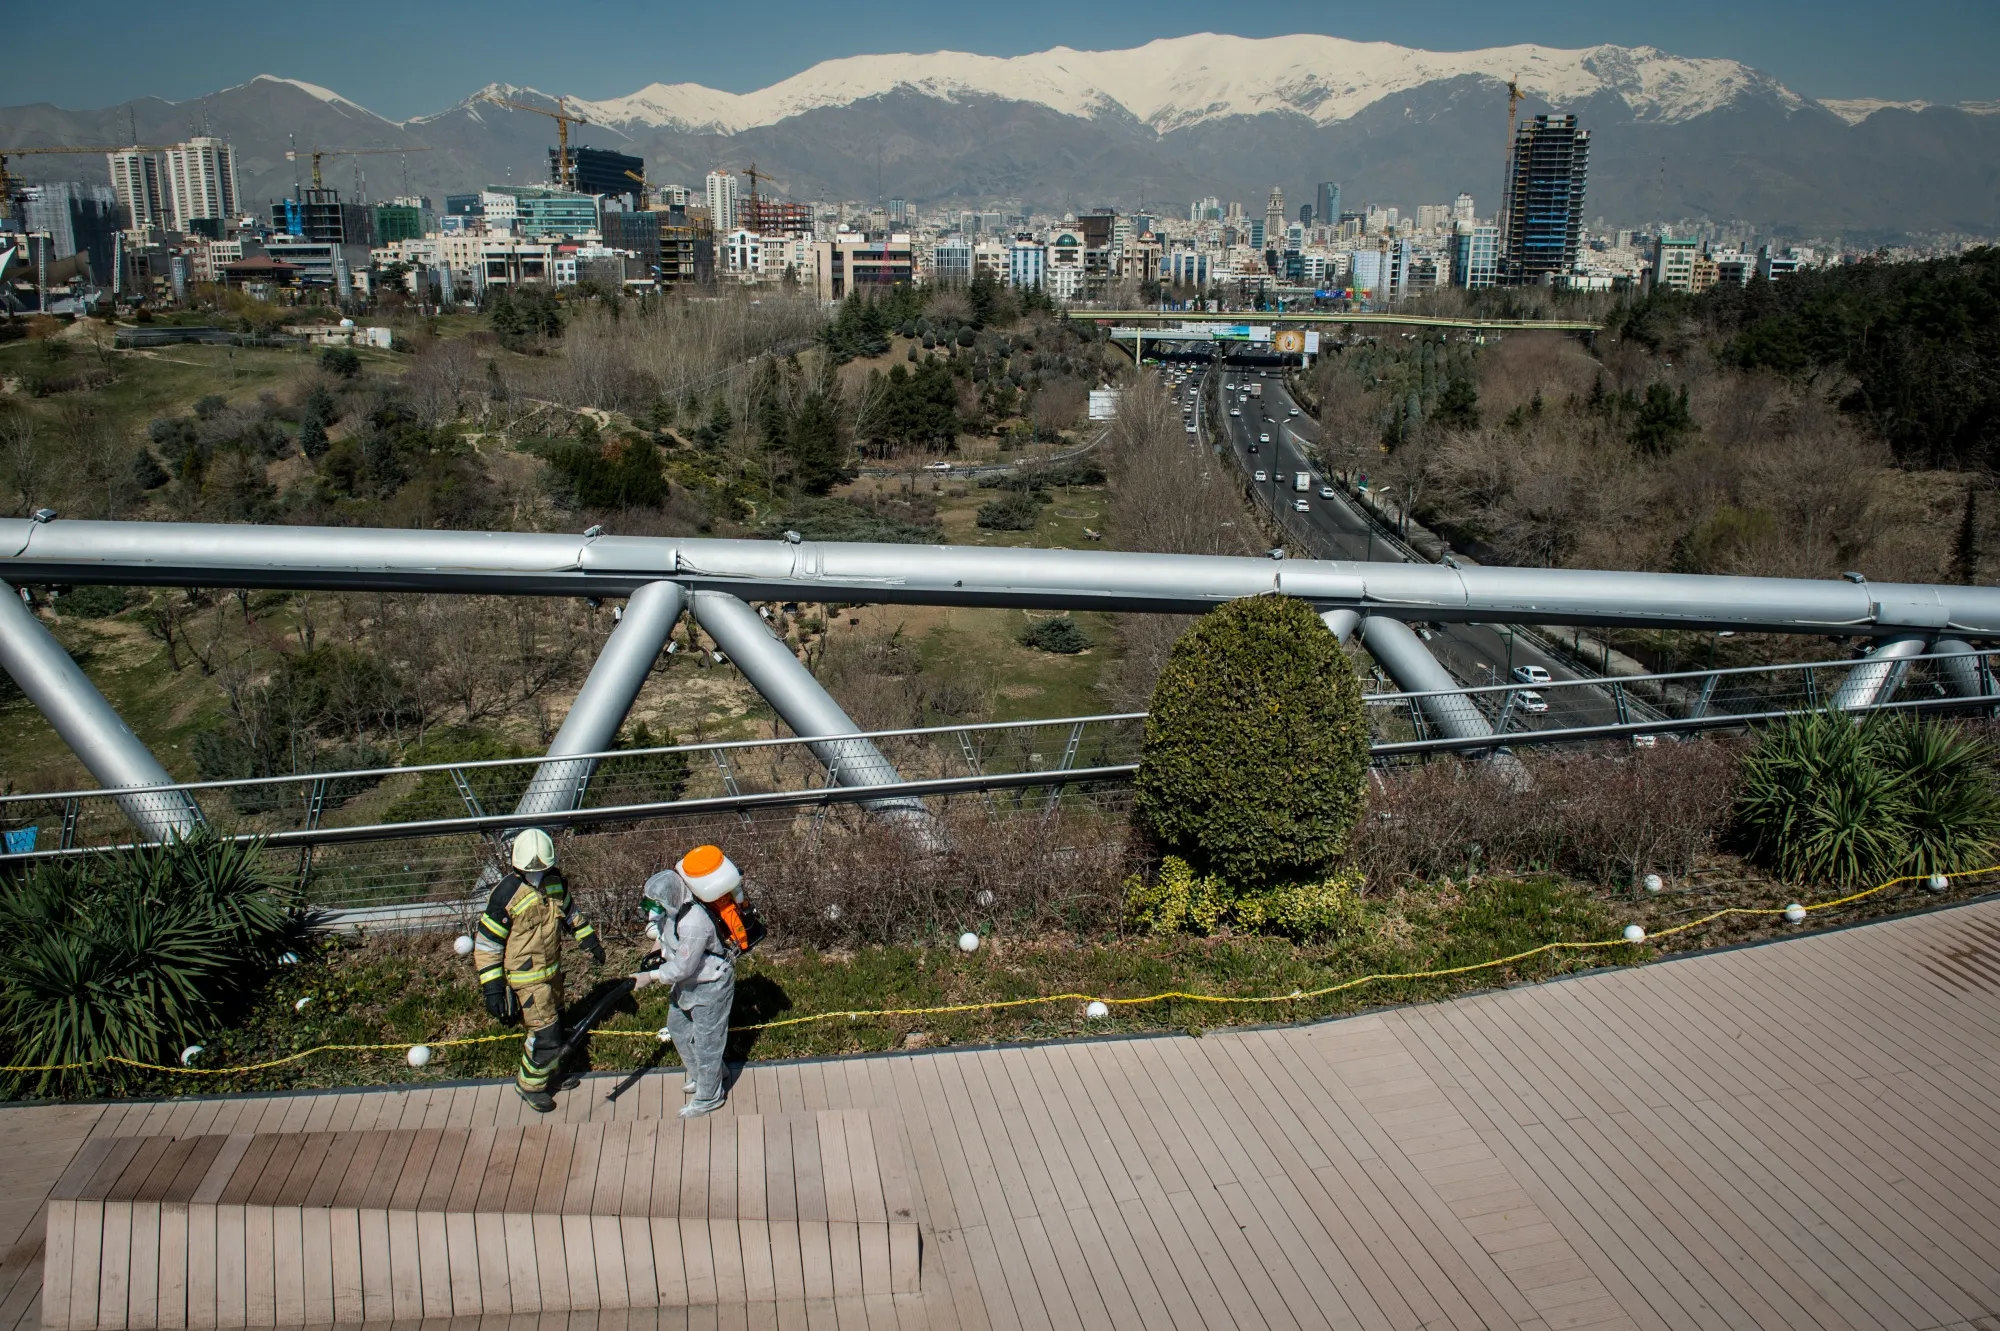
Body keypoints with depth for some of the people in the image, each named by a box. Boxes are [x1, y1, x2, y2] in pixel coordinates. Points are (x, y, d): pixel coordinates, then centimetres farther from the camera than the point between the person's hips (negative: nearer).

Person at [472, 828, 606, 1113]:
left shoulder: (556, 881, -6)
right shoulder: (506, 894, -26)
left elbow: (569, 913, 17)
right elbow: (486, 943, -20)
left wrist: (588, 939, 17)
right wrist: (492, 988, -20)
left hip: (552, 969, 7)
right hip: (526, 977, -7)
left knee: (554, 1023, 20)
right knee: (546, 1033, -4)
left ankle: (547, 1071, 44)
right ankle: (530, 1084, 20)